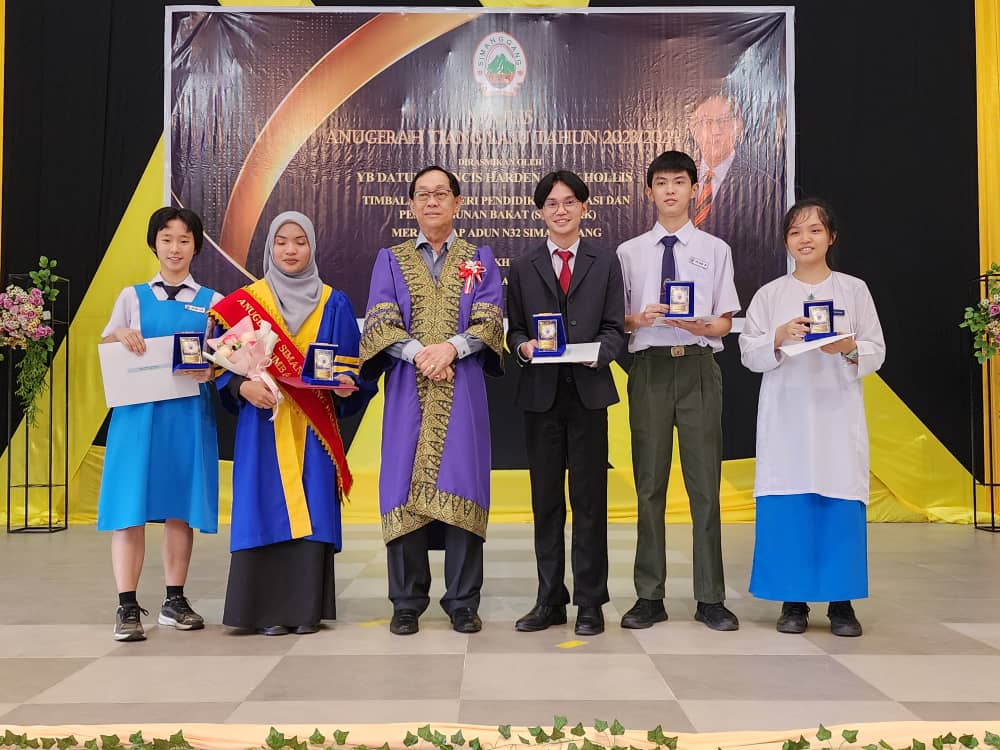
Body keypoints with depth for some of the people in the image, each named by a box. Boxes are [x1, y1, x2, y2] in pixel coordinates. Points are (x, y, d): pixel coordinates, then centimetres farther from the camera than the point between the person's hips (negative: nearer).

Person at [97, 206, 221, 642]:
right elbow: (105, 350, 7)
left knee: (180, 508, 5)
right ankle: (128, 607, 0)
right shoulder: (133, 296, 11)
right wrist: (119, 336, -15)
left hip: (189, 413, 1)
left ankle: (174, 601, 15)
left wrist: (210, 370, -16)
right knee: (130, 508, -5)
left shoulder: (211, 302, 10)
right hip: (139, 410, 0)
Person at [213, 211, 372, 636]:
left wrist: (347, 385, -14)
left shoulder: (334, 304, 9)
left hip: (313, 428, 1)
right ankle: (268, 608, 5)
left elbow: (349, 364, 7)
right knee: (266, 509, -2)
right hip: (263, 422, 0)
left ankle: (306, 607, 6)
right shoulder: (245, 303, 7)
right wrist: (243, 386, -17)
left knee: (311, 511, -2)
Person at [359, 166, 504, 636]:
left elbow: (490, 321, 1)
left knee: (461, 486, -2)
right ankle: (407, 602, 9)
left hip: (462, 390, 0)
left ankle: (463, 603, 7)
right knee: (406, 487, -1)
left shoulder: (480, 259, 12)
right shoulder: (390, 259, 13)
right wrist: (417, 352, -16)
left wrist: (451, 347, -16)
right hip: (408, 390, 0)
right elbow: (378, 323, 1)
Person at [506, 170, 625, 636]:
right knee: (546, 501, 8)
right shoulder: (524, 268, 12)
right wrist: (524, 346, -12)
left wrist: (597, 352, -17)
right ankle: (550, 601, 18)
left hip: (588, 392, -1)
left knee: (589, 501, 2)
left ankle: (590, 603, 11)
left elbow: (615, 330, 3)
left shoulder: (605, 263, 9)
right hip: (541, 393, 2)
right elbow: (514, 331, 10)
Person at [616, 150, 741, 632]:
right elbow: (617, 320, 8)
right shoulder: (629, 253, 10)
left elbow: (725, 322, 6)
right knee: (649, 484, 5)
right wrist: (641, 319, -13)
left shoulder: (715, 250, 9)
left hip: (698, 366, 0)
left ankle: (711, 598, 11)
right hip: (649, 368, 1)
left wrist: (700, 325, -15)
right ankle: (649, 596, 14)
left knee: (705, 483, 1)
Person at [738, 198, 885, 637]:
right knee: (786, 504, -2)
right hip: (785, 415, 0)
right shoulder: (770, 294, 8)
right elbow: (748, 353, 2)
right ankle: (793, 601, 9)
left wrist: (849, 348, -15)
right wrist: (779, 337, -16)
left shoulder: (854, 290, 9)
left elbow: (876, 352, 6)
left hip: (838, 413, 0)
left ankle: (841, 602, 9)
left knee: (842, 504, -3)